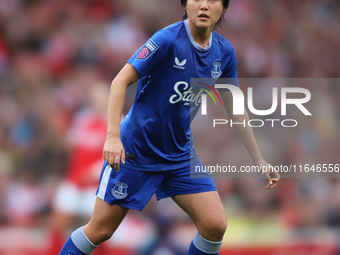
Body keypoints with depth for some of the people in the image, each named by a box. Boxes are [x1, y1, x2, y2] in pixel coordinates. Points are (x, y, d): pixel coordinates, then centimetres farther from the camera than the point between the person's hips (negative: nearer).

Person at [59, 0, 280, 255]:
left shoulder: (224, 51, -1)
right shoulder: (168, 40, -20)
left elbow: (235, 108, 10)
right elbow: (120, 81, -21)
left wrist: (259, 160, 12)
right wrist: (113, 136, -32)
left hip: (181, 155, 5)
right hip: (135, 150, -5)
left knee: (215, 225, -8)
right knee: (99, 231, 0)